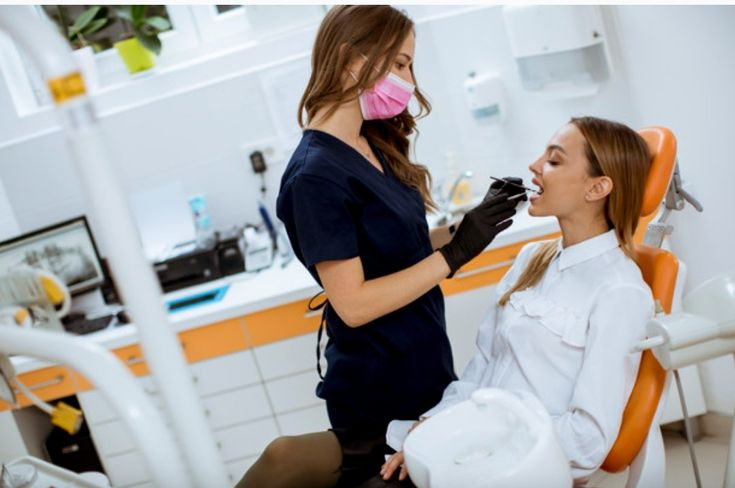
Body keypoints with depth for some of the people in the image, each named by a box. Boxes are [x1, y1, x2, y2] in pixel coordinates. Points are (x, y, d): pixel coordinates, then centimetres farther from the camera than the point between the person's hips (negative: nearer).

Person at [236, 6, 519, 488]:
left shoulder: (372, 148, 4)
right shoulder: (316, 174, -22)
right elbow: (353, 304, -24)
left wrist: (466, 226, -6)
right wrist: (455, 253, -22)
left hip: (424, 367, 8)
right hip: (380, 390, -8)